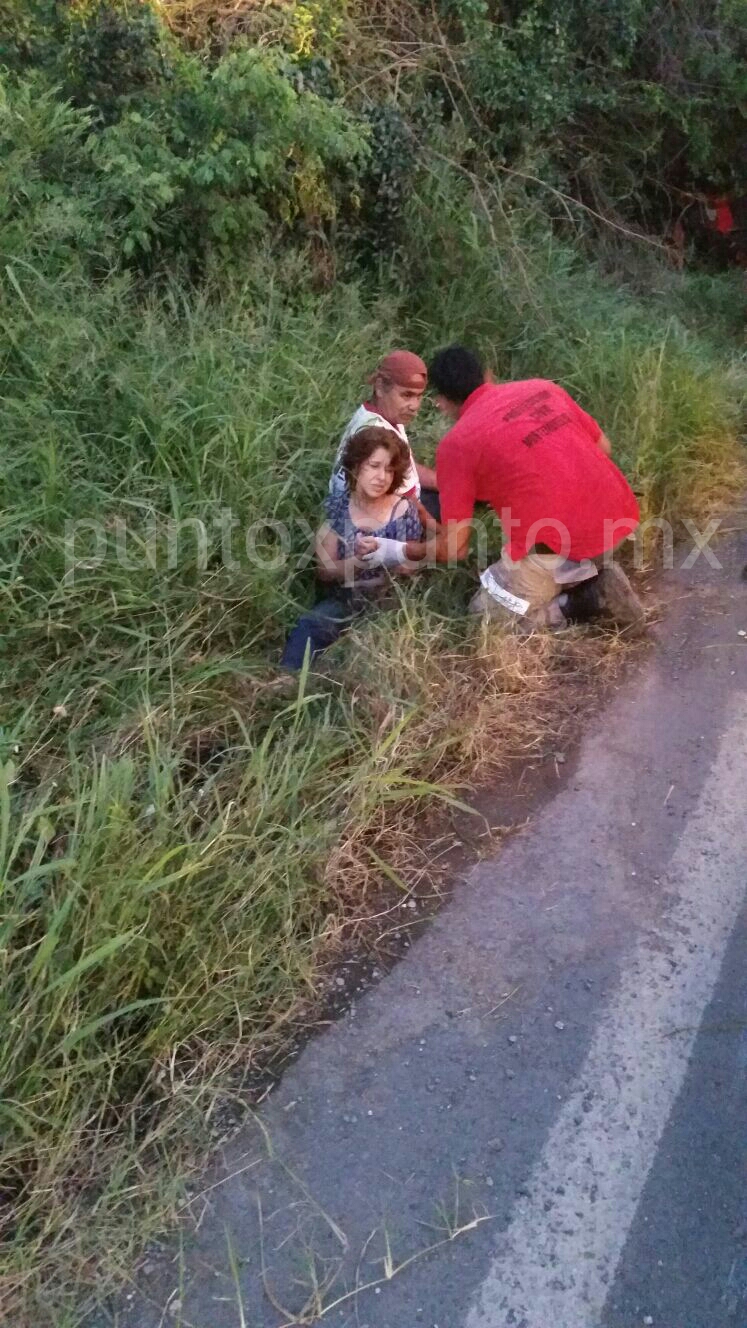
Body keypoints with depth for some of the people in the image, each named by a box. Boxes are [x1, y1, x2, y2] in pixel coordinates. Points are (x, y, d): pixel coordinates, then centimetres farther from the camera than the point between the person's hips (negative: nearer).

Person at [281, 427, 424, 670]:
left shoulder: (404, 511, -7)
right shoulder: (337, 506, -2)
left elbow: (409, 572, 0)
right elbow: (324, 571, -3)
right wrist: (358, 561, -22)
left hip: (388, 605, -1)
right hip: (342, 602, 1)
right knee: (307, 627, -30)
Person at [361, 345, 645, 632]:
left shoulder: (456, 444, -3)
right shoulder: (543, 387, 12)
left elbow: (453, 548, -1)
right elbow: (603, 447, 21)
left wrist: (400, 553, 17)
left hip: (561, 540, -7)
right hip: (616, 515, 7)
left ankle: (588, 601, -2)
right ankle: (599, 582, 10)